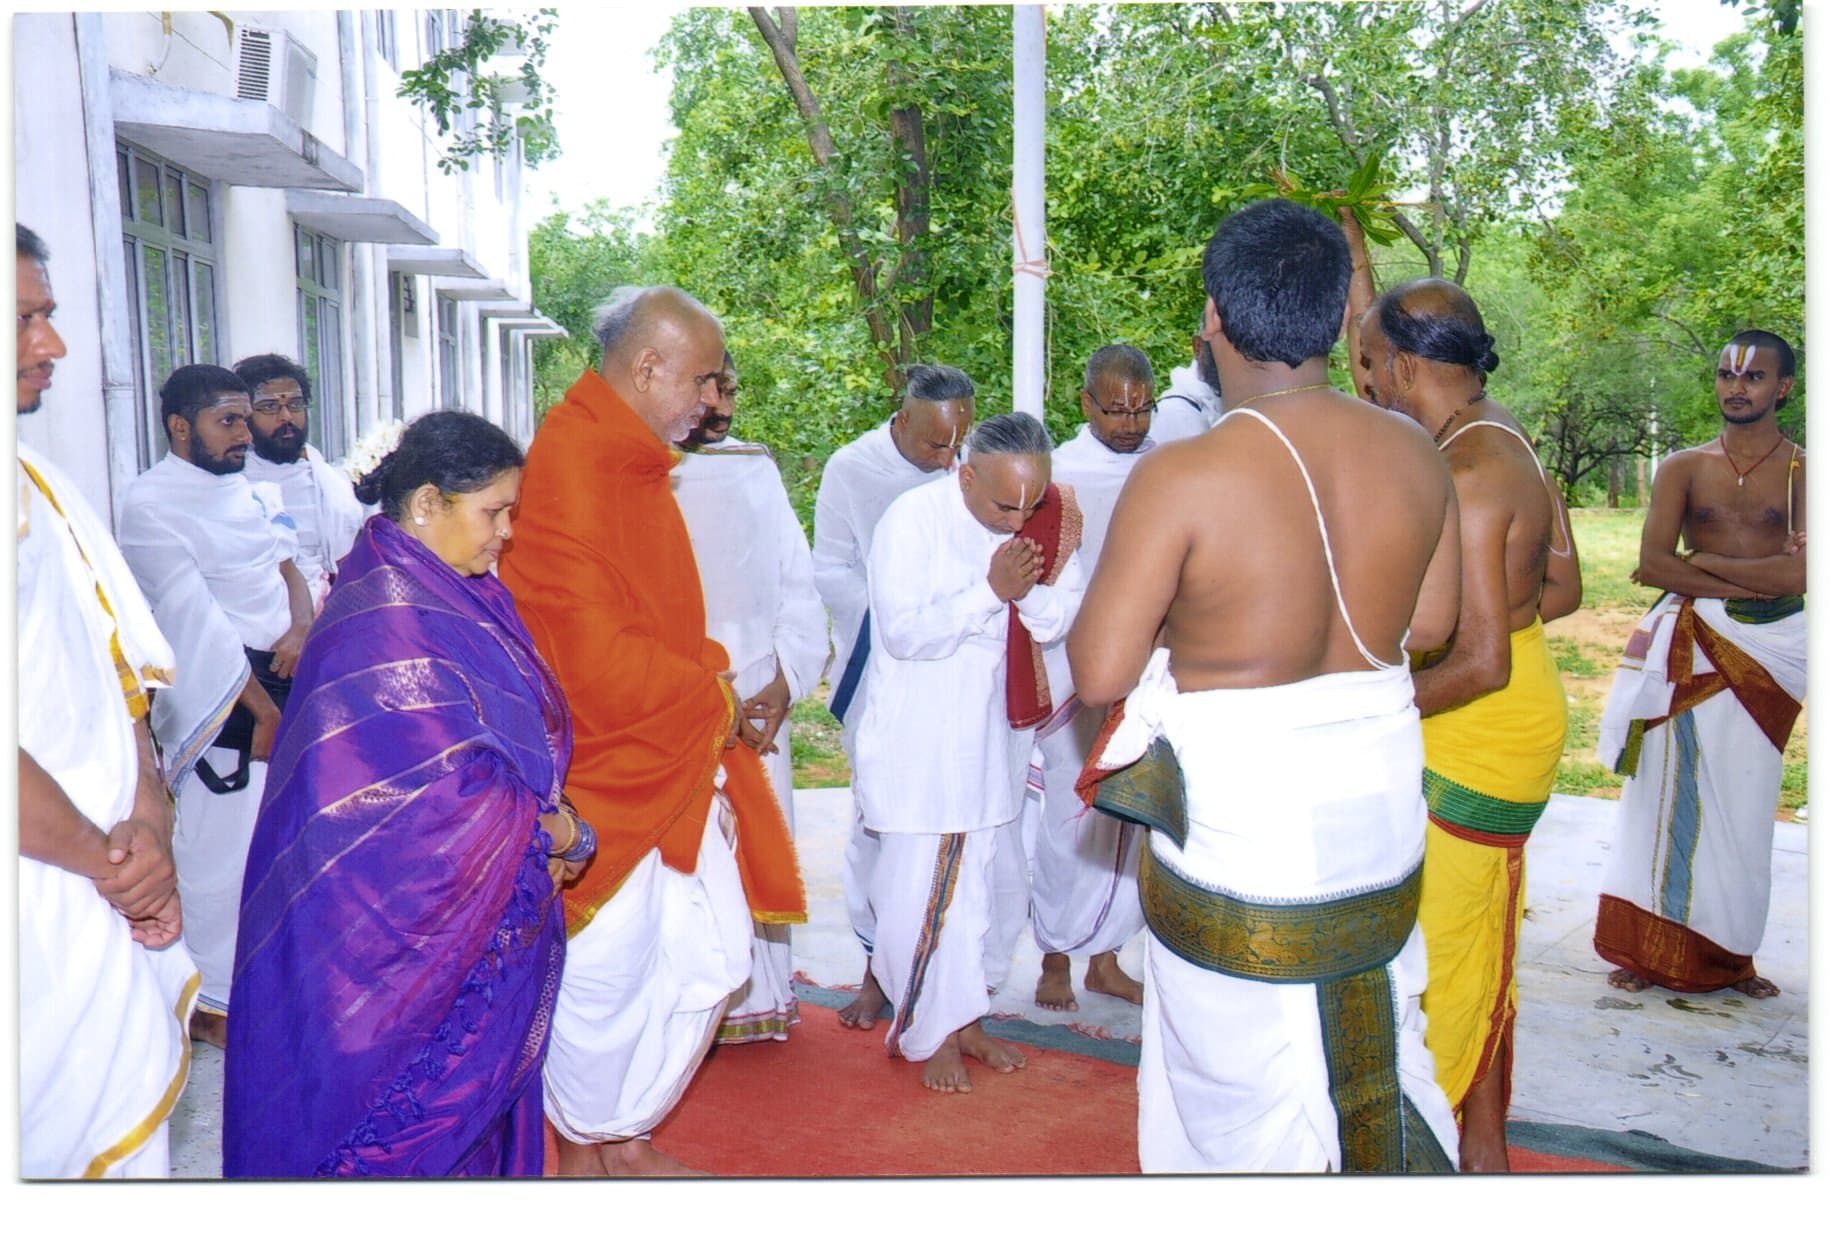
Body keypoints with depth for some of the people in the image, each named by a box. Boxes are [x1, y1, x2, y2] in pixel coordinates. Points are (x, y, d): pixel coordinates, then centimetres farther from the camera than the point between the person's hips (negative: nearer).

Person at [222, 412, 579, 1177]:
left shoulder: (456, 594, 6)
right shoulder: (384, 619, -22)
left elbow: (518, 739, 12)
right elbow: (441, 785, -26)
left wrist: (547, 820, -4)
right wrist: (551, 829, -12)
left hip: (476, 915, 9)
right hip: (407, 922, -8)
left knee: (472, 1098, 19)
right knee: (418, 1119, 7)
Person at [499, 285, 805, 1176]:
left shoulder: (632, 461, 12)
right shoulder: (570, 466, -19)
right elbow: (596, 652, -23)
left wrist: (710, 678, 3)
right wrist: (709, 695, -11)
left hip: (673, 765, 9)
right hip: (602, 772, -9)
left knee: (709, 958, 14)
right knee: (605, 974, 6)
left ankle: (626, 1135, 32)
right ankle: (583, 1152, 30)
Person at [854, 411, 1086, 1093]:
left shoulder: (1043, 519, -2)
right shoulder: (913, 519, -17)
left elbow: (1055, 624, 0)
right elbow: (905, 631, -22)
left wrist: (1050, 574, -21)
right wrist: (992, 591, -26)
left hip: (992, 734, 6)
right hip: (918, 740, -5)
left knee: (973, 880, 15)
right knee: (920, 887, -1)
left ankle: (962, 1020, 30)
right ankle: (929, 1035, 16)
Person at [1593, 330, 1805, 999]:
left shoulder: (1804, 472, 1)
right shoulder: (1683, 468, 6)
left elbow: (1798, 575, -13)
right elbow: (1652, 565, -7)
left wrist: (1699, 560, -8)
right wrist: (1754, 580, -12)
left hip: (1767, 653, 0)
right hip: (1688, 649, 1)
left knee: (1742, 805, 6)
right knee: (1670, 797, 1)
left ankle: (1728, 956, 18)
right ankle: (1652, 949, 8)